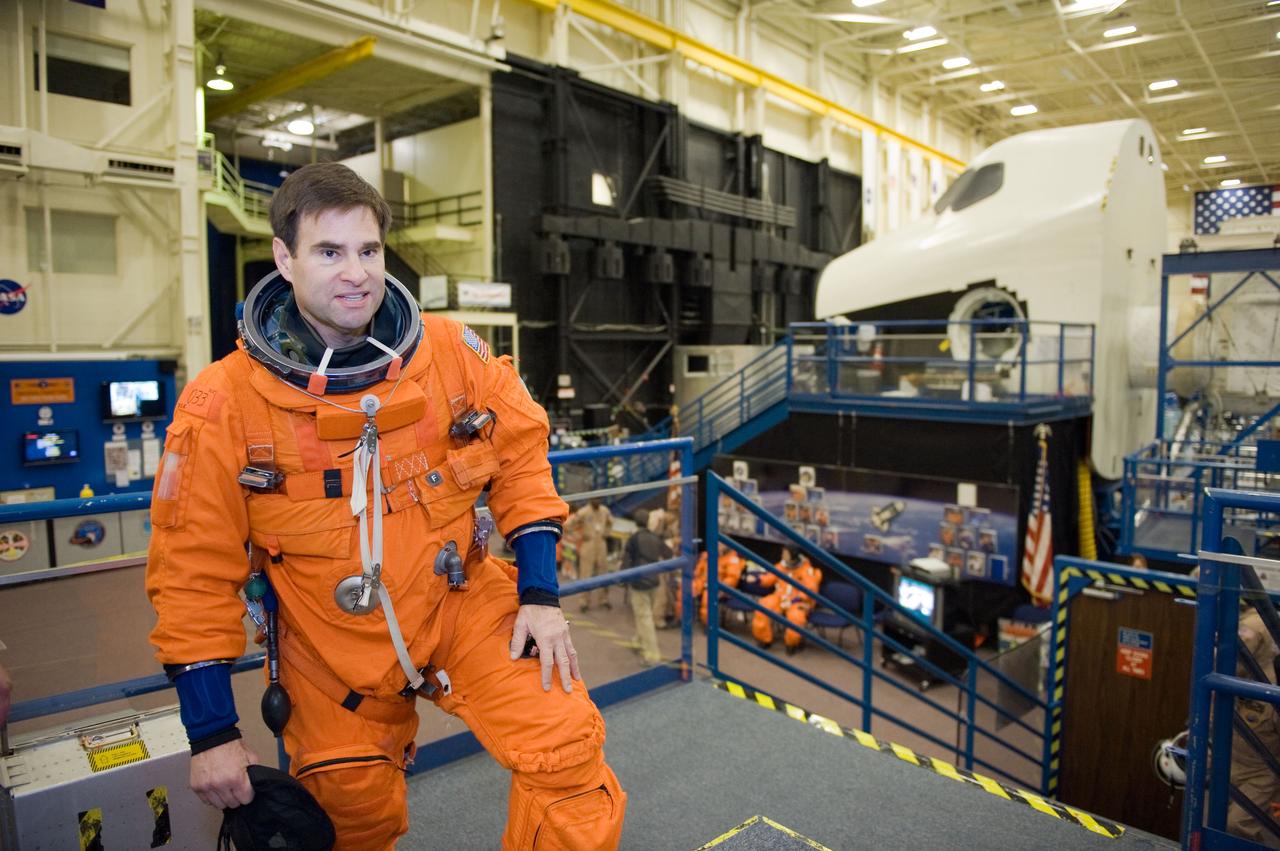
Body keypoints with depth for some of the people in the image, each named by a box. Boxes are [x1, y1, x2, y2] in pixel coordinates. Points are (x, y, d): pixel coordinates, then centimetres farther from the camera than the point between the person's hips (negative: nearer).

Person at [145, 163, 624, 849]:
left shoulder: (453, 352, -11)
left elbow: (521, 456, 0)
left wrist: (540, 594, -4)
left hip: (462, 604, 1)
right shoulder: (223, 406, -14)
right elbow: (195, 573, -8)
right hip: (331, 651, 0)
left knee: (566, 750, -14)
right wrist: (212, 733, -6)